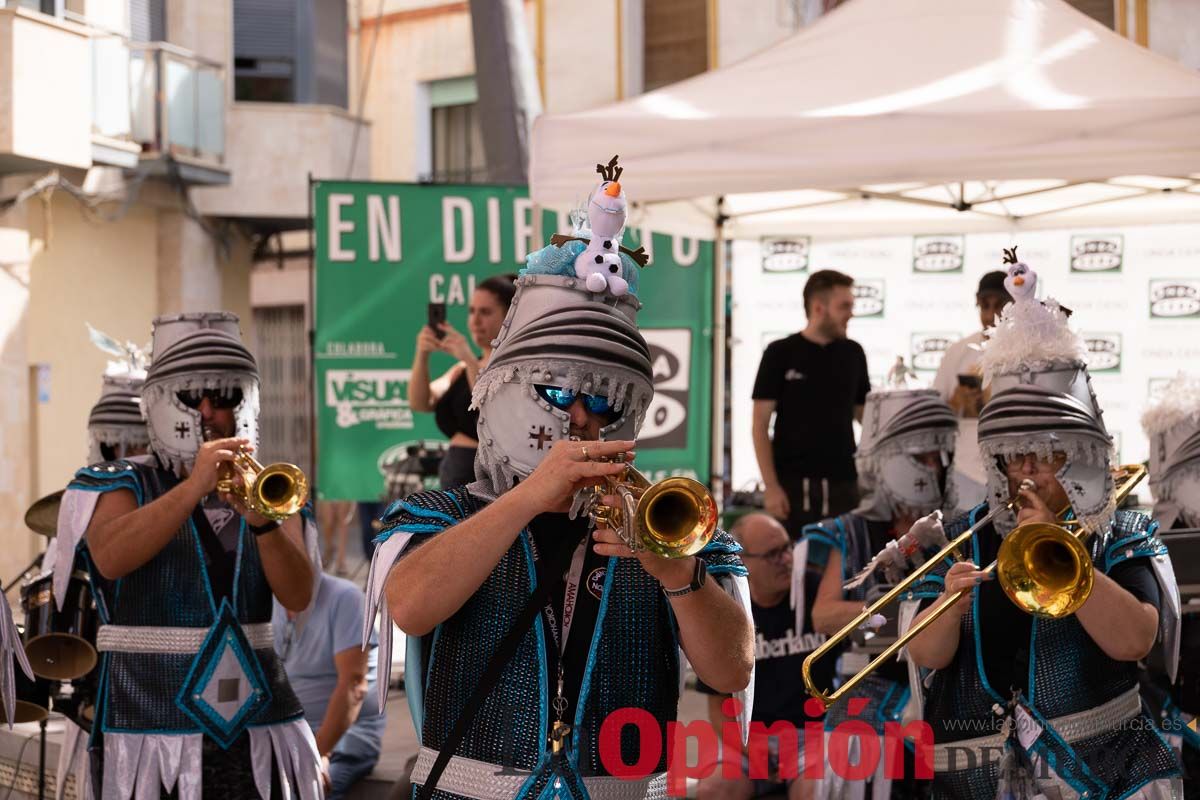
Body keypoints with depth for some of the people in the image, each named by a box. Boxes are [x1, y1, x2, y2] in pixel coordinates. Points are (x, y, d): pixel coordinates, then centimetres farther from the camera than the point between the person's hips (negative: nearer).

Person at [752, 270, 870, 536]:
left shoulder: (852, 353, 9)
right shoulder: (780, 353, -3)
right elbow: (760, 425, -4)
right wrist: (770, 485, -11)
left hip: (843, 484, 4)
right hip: (793, 484, -3)